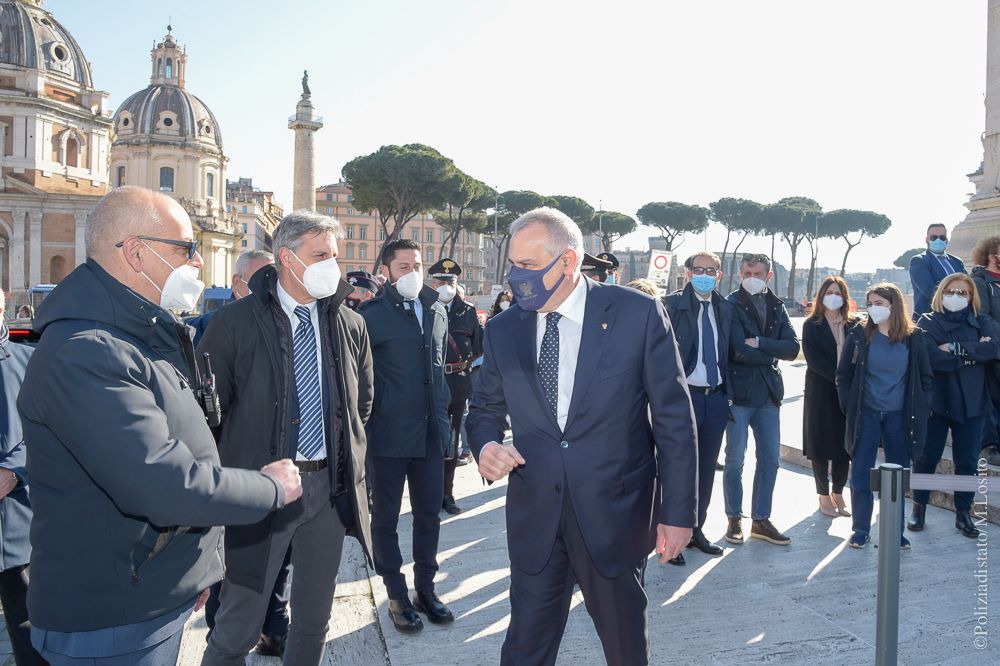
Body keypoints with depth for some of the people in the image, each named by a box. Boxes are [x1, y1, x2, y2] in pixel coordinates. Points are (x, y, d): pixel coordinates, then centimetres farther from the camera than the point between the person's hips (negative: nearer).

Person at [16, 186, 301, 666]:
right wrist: (270, 486, -18)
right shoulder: (84, 354, -25)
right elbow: (161, 484, -33)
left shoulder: (151, 336, 9)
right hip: (112, 623, -9)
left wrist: (195, 570, 17)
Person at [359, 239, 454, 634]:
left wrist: (442, 410, 14)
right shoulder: (372, 315, -10)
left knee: (429, 513, 14)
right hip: (389, 434, -5)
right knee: (386, 517, 10)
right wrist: (369, 419, -11)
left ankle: (425, 588, 31)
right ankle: (397, 596, 25)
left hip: (431, 431, 5)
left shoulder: (437, 311, 9)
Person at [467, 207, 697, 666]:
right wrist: (487, 445, -11)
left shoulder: (639, 314, -10)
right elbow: (485, 410, 12)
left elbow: (674, 418, -6)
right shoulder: (502, 330, 1)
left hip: (615, 515, -2)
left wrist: (678, 512, -6)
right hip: (534, 518, 2)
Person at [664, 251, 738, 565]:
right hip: (684, 396, -5)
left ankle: (696, 530, 28)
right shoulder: (673, 304, -7)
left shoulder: (726, 309, 9)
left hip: (715, 398, 5)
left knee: (706, 469, 14)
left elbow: (730, 351, 13)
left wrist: (728, 392, 7)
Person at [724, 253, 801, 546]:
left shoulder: (776, 307, 9)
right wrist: (773, 352, -6)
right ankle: (735, 519, 19)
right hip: (739, 392, -5)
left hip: (768, 393, 5)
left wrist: (759, 343, -16)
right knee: (735, 459, 3)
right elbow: (739, 351, -19)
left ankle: (761, 520, 23)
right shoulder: (731, 305, -8)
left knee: (770, 459, 10)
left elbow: (792, 348, -3)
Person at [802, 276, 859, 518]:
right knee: (820, 443, 2)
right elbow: (813, 358, -9)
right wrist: (838, 377, -17)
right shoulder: (812, 325, 1)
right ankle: (824, 496, 13)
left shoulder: (854, 325, 9)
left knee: (845, 443, 6)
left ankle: (838, 493, 19)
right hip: (820, 392, -2)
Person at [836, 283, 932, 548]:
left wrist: (920, 409, -1)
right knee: (860, 475, 1)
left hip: (900, 417, 1)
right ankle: (860, 530, 13)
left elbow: (926, 378, 6)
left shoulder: (914, 337, 0)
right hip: (866, 415, 0)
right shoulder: (859, 335, -2)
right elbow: (843, 375, 3)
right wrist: (849, 406, -3)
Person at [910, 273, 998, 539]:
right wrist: (972, 353, -13)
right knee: (926, 457, 5)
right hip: (936, 401, -2)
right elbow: (932, 357, -18)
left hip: (971, 404, 3)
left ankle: (963, 513, 21)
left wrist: (955, 348, -20)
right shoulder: (928, 322, -2)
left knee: (967, 461, 8)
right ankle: (919, 508, 19)